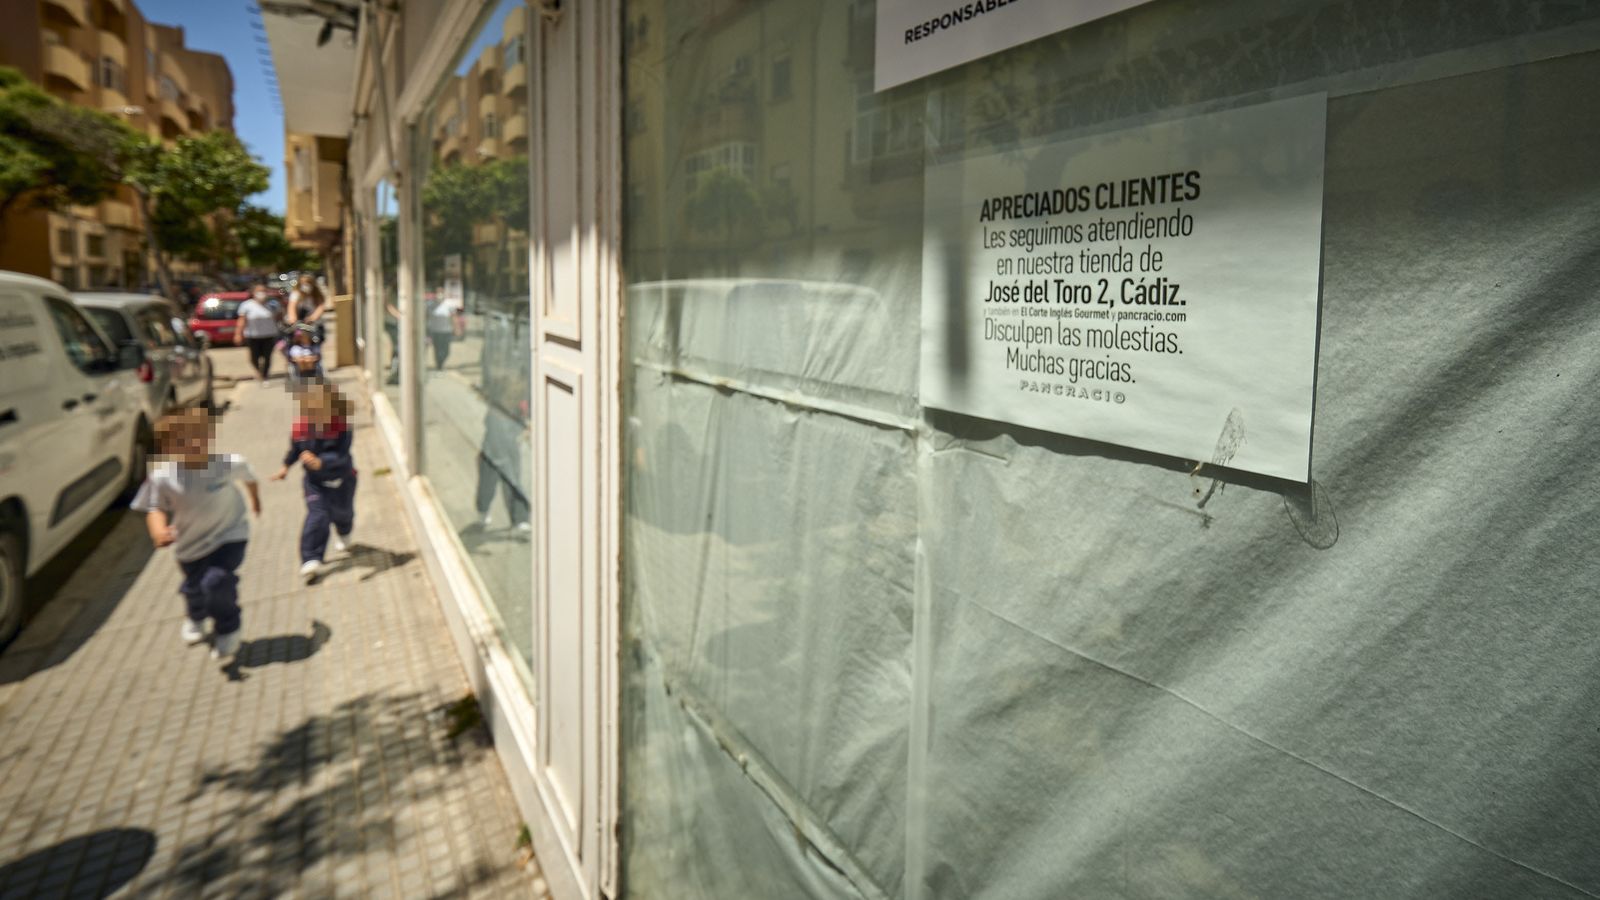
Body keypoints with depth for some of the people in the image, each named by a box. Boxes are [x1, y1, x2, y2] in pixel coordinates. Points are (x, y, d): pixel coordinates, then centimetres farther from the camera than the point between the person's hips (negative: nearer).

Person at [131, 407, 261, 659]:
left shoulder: (229, 464, -25)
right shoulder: (162, 478, -25)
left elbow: (248, 476, -2)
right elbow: (155, 509, -13)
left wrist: (255, 498, 17)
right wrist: (158, 530, -35)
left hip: (229, 535, -2)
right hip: (190, 543, 2)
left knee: (217, 581, -22)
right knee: (193, 587, 23)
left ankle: (227, 630, 6)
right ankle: (196, 618, 62)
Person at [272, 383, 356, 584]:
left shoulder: (341, 428, -28)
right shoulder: (300, 428, -18)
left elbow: (341, 456, -37)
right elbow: (294, 449, 4)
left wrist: (320, 462, -53)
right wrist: (286, 467, 15)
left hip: (341, 478, -1)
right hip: (315, 481, 1)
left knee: (342, 512, 21)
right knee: (316, 517, -14)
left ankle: (343, 533, 58)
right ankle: (311, 561, -14)